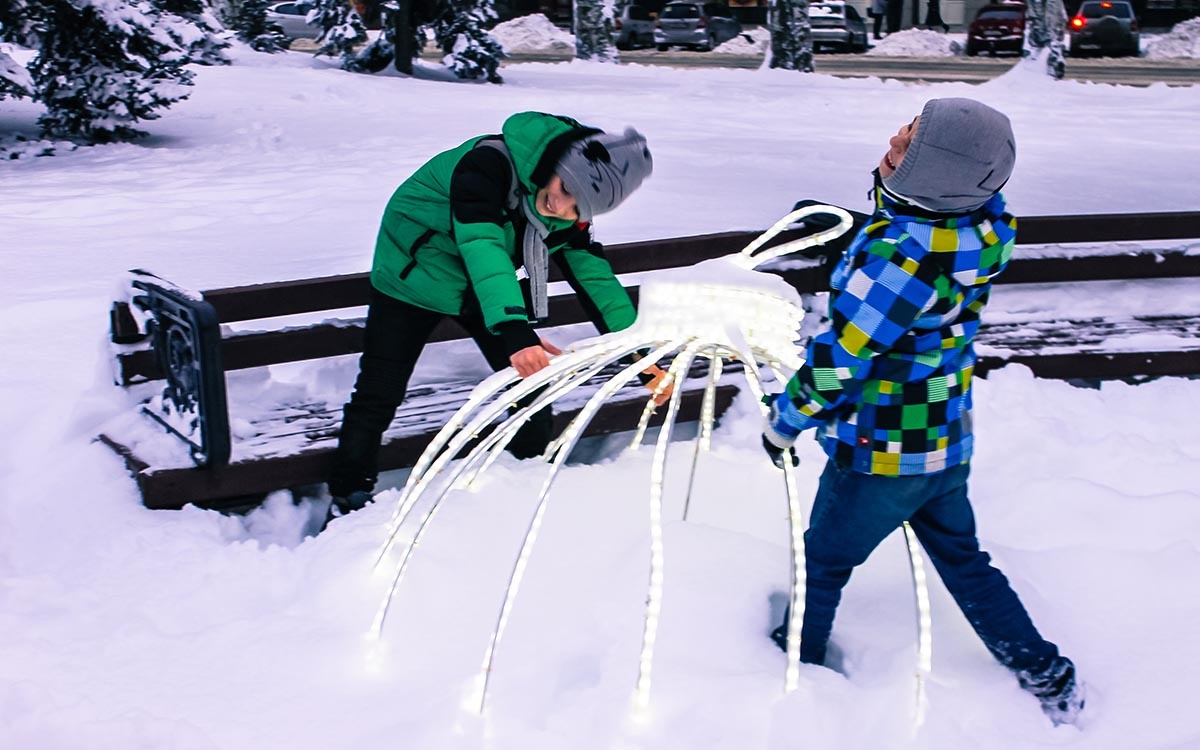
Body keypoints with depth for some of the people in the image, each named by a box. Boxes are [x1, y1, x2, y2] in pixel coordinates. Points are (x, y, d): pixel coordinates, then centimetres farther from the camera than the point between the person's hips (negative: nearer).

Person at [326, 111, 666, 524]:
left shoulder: (571, 214, -15)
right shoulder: (487, 163, -36)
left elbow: (593, 275, -10)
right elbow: (482, 246, -47)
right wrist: (515, 330, -60)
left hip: (488, 289, 5)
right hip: (415, 279, -5)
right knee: (378, 395, -3)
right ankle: (347, 498, 15)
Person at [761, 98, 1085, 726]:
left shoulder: (899, 259, -34)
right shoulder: (978, 226, -10)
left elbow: (835, 366, -24)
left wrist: (783, 423, -9)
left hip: (879, 456, -7)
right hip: (948, 442, 7)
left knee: (823, 562, 18)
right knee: (962, 559, 26)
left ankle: (795, 662, 41)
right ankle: (1048, 676, 35)